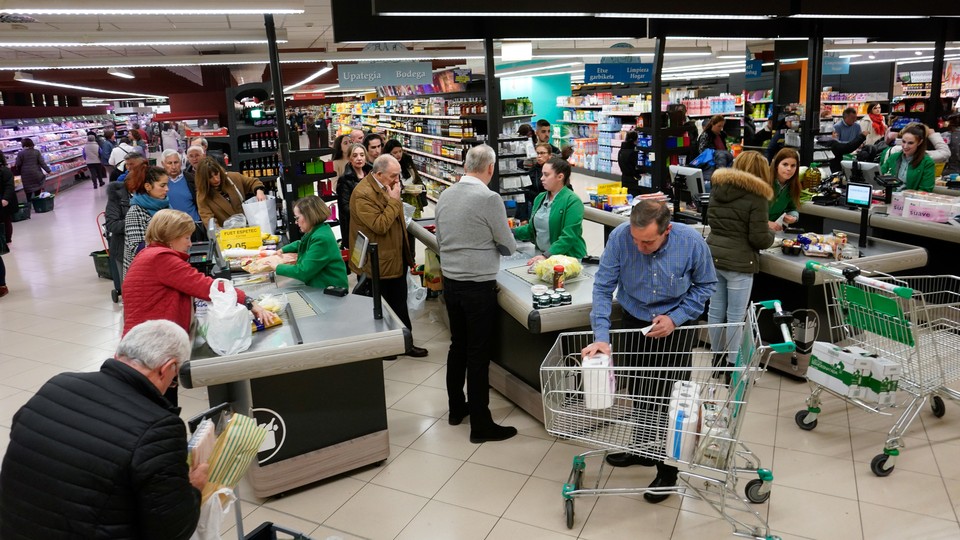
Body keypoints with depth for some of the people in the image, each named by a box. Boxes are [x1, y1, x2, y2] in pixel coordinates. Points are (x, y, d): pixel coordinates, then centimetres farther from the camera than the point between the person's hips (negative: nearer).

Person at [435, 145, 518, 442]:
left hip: (450, 281, 7)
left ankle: (456, 408, 33)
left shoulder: (445, 195, 4)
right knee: (478, 354, 1)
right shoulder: (489, 198, -17)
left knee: (458, 346, 19)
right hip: (478, 285, -7)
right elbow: (508, 246, -9)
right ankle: (481, 425, 10)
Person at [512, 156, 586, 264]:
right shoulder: (540, 198, 12)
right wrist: (511, 232, 4)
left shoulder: (572, 201, -9)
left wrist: (547, 256, -25)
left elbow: (569, 236, -17)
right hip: (540, 255, 6)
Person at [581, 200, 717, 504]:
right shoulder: (620, 237, -25)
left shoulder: (691, 242, -25)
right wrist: (601, 336, -28)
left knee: (667, 398, 0)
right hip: (634, 322, 2)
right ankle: (641, 449, 41)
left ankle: (667, 469, 20)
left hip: (674, 327, -2)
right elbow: (603, 287, -20)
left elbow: (705, 284, -8)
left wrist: (675, 318, -20)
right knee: (639, 393, 17)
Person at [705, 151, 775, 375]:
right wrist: (771, 235, 8)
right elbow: (759, 238, -13)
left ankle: (717, 359, 27)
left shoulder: (717, 187, 7)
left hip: (713, 256, 6)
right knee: (736, 316, 3)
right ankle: (732, 366, 12)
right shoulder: (756, 195, -12)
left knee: (716, 310, 14)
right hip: (738, 262, -6)